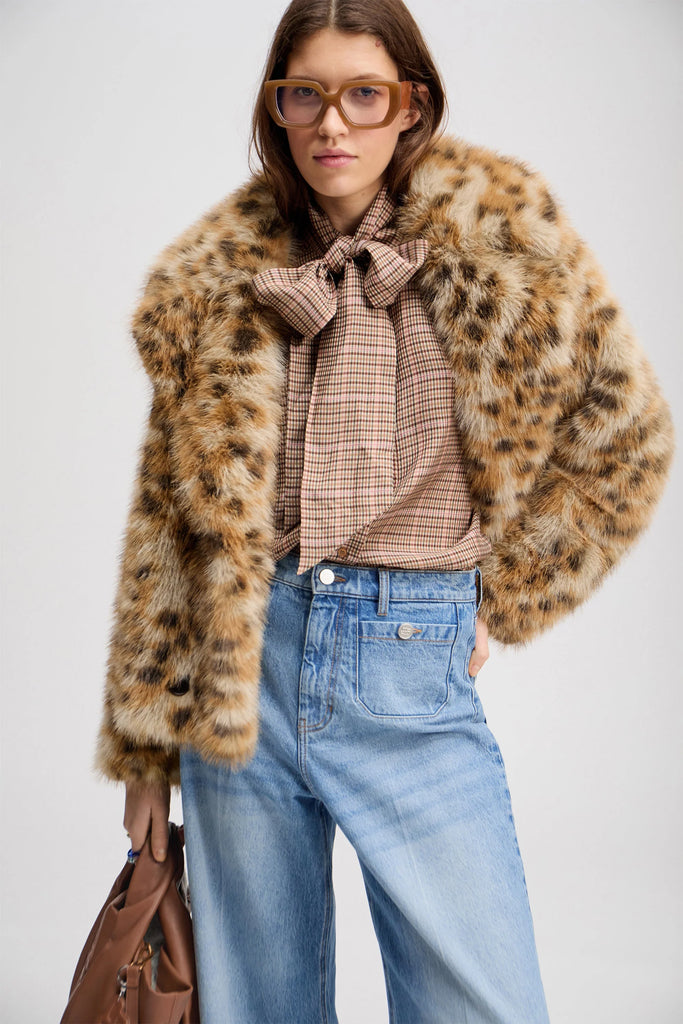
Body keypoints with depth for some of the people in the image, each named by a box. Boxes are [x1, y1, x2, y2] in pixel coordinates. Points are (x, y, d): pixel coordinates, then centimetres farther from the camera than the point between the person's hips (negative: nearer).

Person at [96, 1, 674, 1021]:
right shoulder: (219, 280, 6)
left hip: (417, 670, -1)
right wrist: (146, 738, 8)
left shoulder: (497, 230, 0)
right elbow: (169, 514, 8)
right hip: (242, 664, 2)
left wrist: (492, 599, 5)